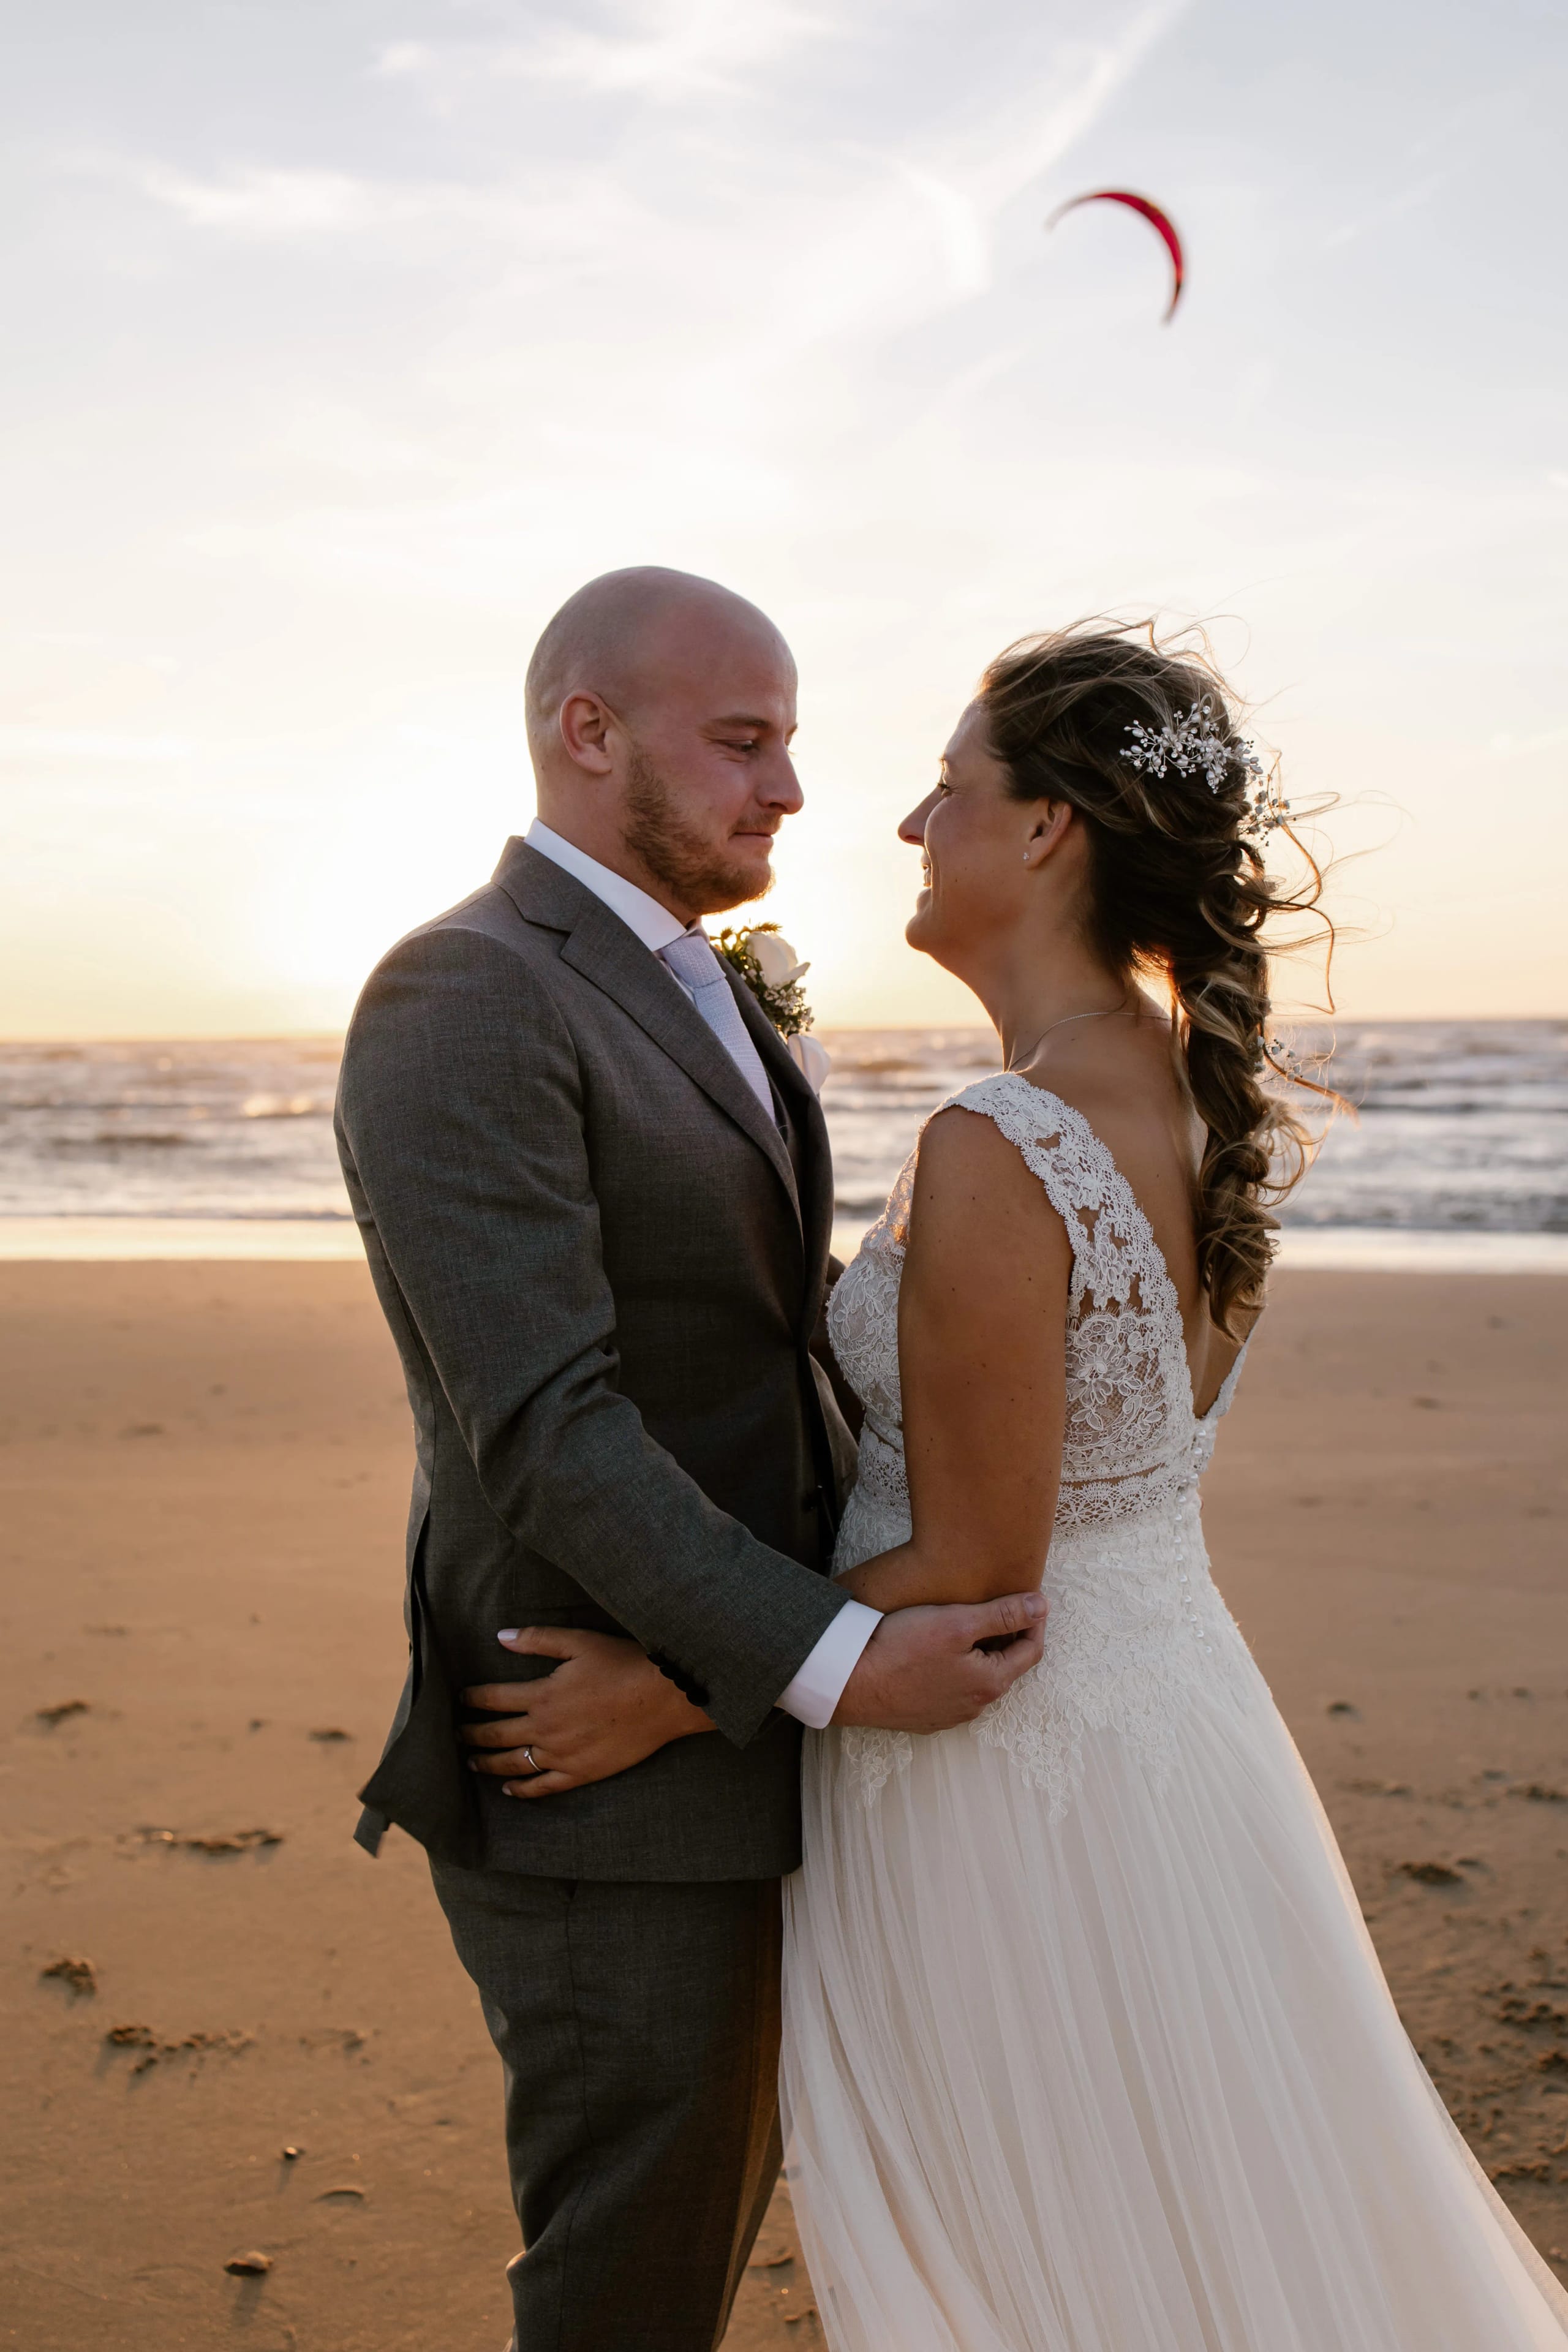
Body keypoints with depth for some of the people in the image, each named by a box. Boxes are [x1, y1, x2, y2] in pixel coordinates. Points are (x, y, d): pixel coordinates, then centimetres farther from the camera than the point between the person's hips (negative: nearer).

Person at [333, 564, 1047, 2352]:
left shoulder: (696, 1000, 13)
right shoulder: (458, 1004, -18)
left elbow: (765, 1345, 11)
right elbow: (543, 1427, -25)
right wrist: (842, 1663, -26)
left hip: (740, 1720, 9)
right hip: (611, 1793, -9)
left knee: (717, 2182, 25)